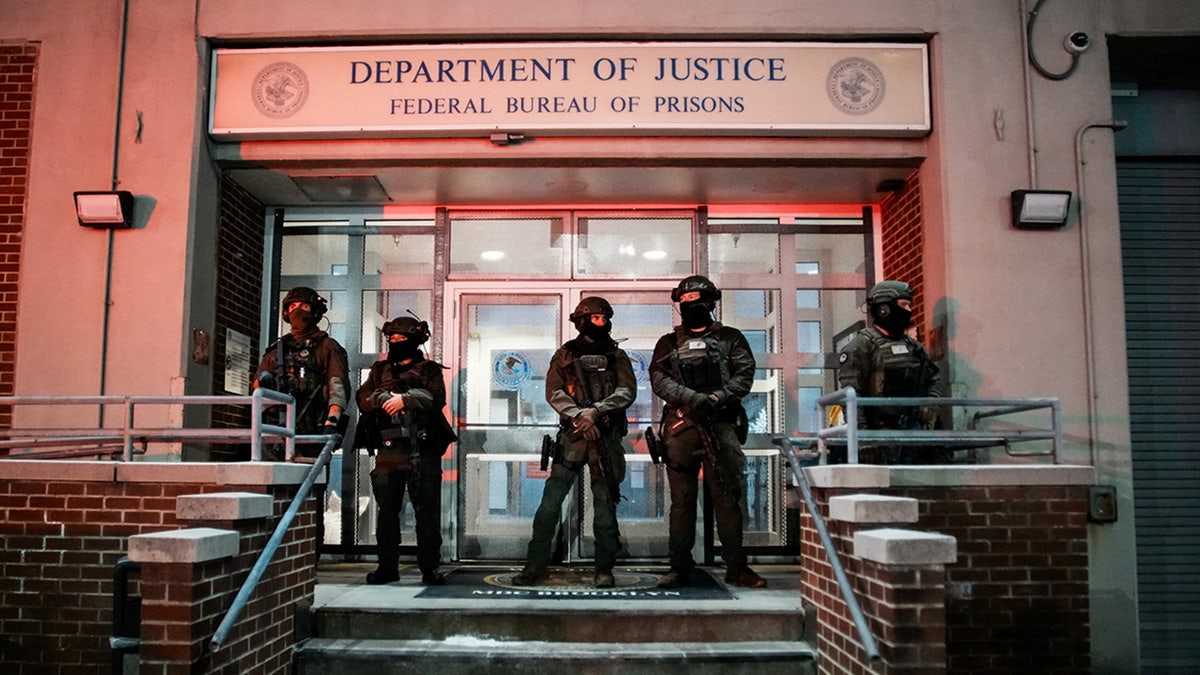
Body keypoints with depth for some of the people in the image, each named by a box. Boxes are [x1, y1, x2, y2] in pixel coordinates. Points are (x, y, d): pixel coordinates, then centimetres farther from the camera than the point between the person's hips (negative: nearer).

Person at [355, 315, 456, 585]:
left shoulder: (430, 370, 11)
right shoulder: (379, 370, 20)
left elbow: (437, 398, -6)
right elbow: (363, 398, 6)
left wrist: (406, 399, -17)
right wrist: (384, 398, -12)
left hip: (423, 451, -3)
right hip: (388, 450, 3)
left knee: (427, 511, -2)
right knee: (387, 511, 6)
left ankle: (430, 567, 4)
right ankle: (387, 566, 14)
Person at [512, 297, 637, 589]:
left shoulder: (617, 356, 13)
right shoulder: (565, 354, 11)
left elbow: (627, 392, -1)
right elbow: (553, 392, 0)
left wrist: (596, 411, -15)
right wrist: (579, 415, -14)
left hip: (606, 438, 1)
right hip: (572, 436, -1)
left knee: (605, 504, 2)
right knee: (551, 500, -5)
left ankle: (604, 569, 11)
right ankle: (537, 565, 3)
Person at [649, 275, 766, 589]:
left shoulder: (730, 338, 16)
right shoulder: (669, 343, 17)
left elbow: (745, 375, 3)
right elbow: (659, 379, 2)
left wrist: (717, 397, -14)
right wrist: (692, 397, -15)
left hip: (722, 425, -1)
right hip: (681, 428, 1)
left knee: (729, 498, -1)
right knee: (682, 500, 3)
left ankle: (736, 566, 5)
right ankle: (680, 568, 8)